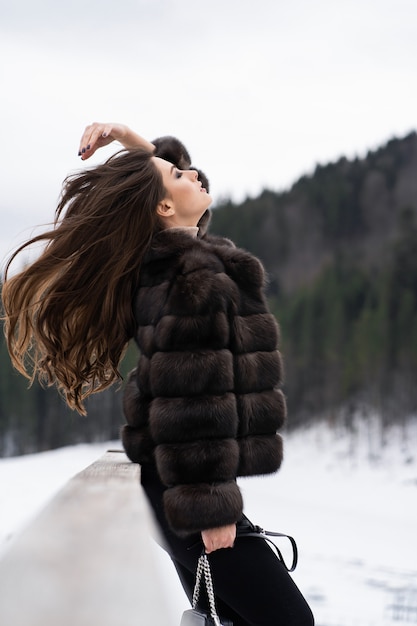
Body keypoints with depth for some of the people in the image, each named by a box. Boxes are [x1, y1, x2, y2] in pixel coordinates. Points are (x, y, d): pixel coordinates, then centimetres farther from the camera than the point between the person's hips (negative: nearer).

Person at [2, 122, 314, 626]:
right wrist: (213, 507, -22)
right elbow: (197, 403, -23)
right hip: (191, 489, -10)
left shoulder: (161, 260, 10)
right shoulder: (198, 279, -18)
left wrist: (133, 141, 12)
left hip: (170, 487, 10)